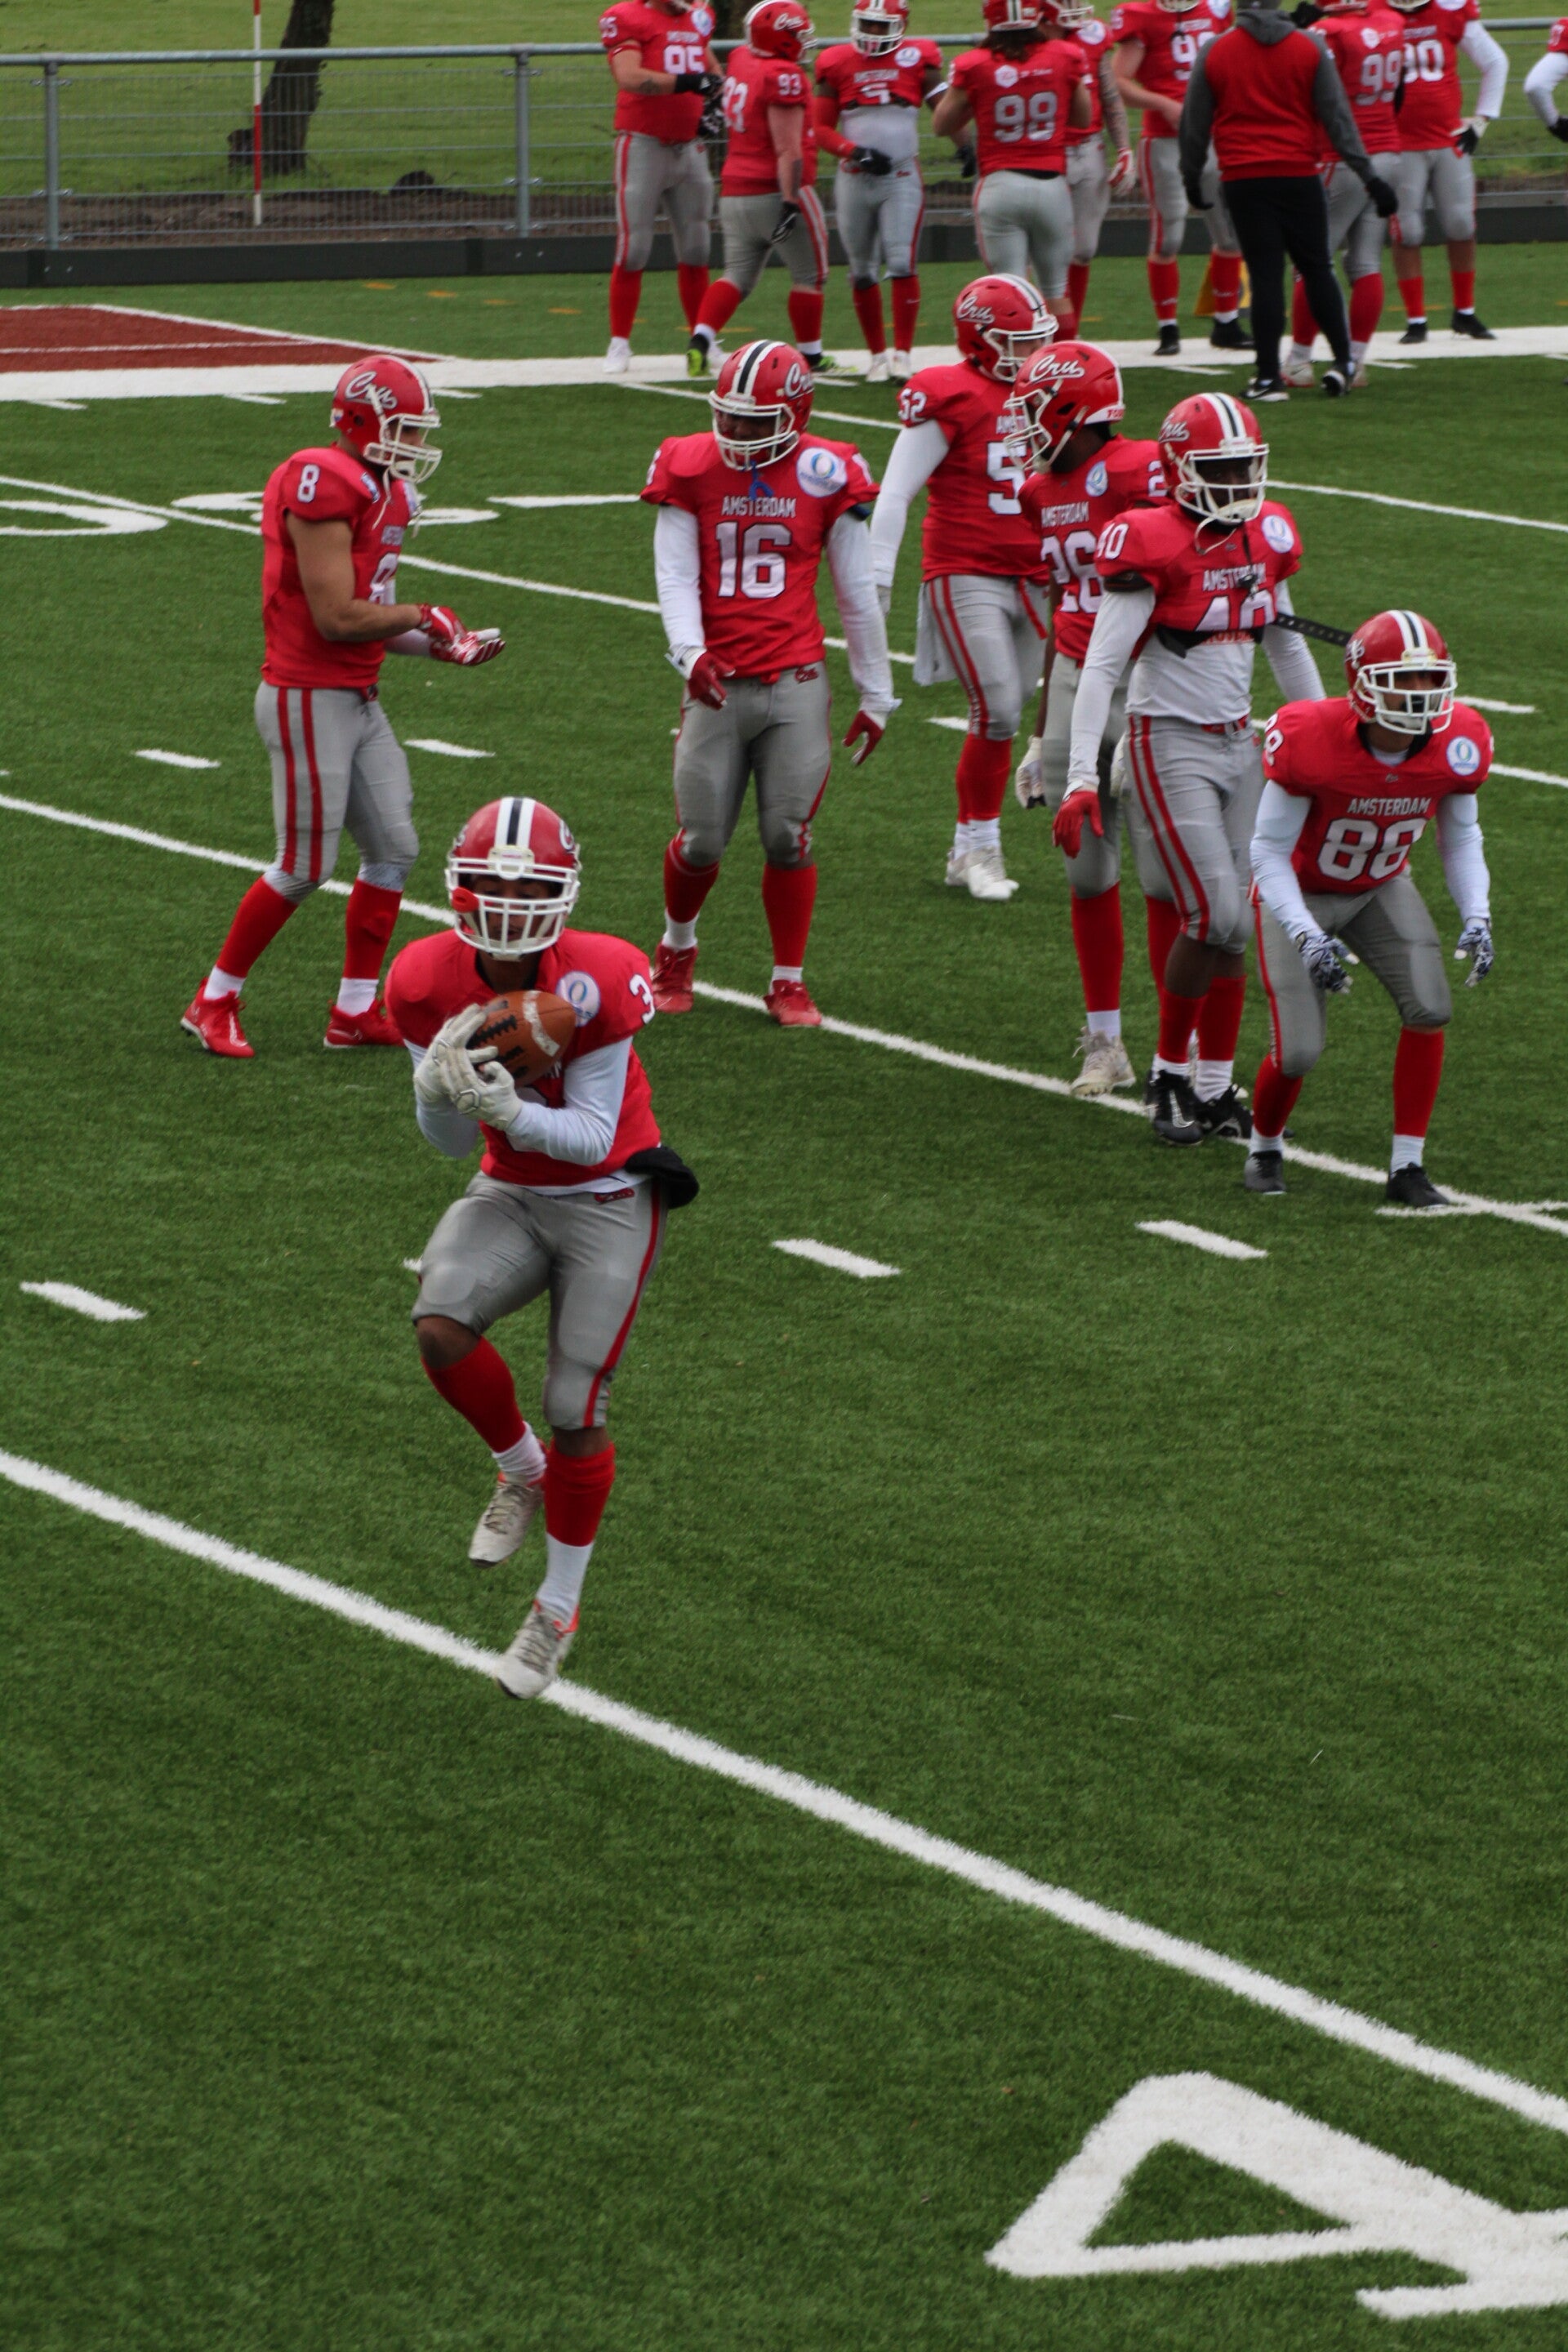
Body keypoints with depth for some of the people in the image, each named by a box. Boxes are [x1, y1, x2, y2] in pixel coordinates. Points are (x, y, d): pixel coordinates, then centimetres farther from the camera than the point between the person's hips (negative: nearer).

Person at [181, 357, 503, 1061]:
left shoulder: (383, 493, 12)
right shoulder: (324, 486, -19)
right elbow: (336, 617, -21)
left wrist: (444, 649, 6)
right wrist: (417, 618, -8)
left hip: (358, 700, 10)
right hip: (308, 699, -10)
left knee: (393, 848, 9)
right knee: (304, 867, -4)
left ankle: (356, 1011, 17)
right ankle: (214, 1003, 10)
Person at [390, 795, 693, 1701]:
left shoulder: (599, 981, -25)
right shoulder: (430, 981, -13)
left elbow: (594, 1136, -20)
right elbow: (453, 1142, -5)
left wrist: (511, 1113, -38)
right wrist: (441, 1091, -28)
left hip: (608, 1199, -3)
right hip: (511, 1194, 3)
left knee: (576, 1412, -4)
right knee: (441, 1328, -24)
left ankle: (560, 1609, 18)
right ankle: (521, 1470, 8)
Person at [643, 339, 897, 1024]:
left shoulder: (824, 477, 0)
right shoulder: (692, 470, 0)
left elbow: (858, 595, 7)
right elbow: (675, 575, -3)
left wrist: (876, 695, 10)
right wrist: (690, 652, -22)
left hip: (795, 684, 0)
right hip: (718, 682, 0)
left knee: (788, 836, -2)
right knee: (702, 840, 2)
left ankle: (789, 982, 12)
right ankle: (676, 948, 31)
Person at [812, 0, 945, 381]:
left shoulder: (917, 60, 0)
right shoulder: (837, 64, 2)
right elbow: (822, 128, 3)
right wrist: (856, 152, -13)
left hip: (902, 178, -2)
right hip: (854, 179, 2)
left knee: (902, 263, -13)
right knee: (862, 271, 7)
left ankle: (903, 354, -8)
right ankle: (877, 355, 19)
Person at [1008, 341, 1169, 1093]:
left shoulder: (1141, 474, -14)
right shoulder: (1043, 492, 9)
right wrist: (1042, 737, 21)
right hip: (1074, 684, 7)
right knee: (1088, 869, 8)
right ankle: (1104, 1043, 17)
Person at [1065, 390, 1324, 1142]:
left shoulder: (1267, 539, 6)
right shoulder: (1152, 546, -15)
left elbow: (1287, 648, 20)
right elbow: (1101, 666, -17)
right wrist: (1082, 777, -24)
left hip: (1239, 742, 7)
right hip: (1171, 744, -6)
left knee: (1235, 919, 5)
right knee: (1215, 915, -13)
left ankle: (1215, 1086, 13)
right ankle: (1168, 1073, 4)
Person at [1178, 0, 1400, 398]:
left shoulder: (1214, 53, -1)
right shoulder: (1310, 48, -1)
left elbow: (1194, 125, 7)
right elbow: (1336, 116, 1)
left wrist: (1191, 177, 22)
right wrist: (1367, 174, 5)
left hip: (1243, 181, -1)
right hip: (1299, 175, 1)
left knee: (1265, 276, 1)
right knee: (1317, 268, 13)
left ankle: (1269, 377, -2)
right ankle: (1342, 361, 12)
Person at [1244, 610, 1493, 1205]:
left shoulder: (1456, 743, -20)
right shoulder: (1310, 741, -33)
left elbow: (1462, 839, -1)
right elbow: (1269, 853, -22)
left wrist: (1476, 918, -16)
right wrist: (1308, 938, -34)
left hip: (1381, 888, 4)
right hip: (1300, 892, -4)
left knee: (1431, 1009, -18)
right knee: (1299, 1050, -12)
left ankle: (1407, 1166, -5)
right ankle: (1264, 1148, 21)